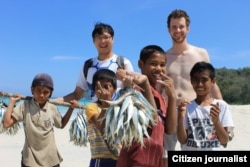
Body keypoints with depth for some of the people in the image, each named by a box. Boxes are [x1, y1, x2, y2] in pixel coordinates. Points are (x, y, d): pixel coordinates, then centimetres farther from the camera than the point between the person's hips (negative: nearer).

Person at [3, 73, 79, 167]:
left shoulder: (52, 108, -1)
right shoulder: (25, 106, -9)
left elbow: (61, 124, 17)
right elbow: (7, 123, -16)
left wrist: (71, 108, 6)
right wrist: (12, 102, -11)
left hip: (51, 158, 3)